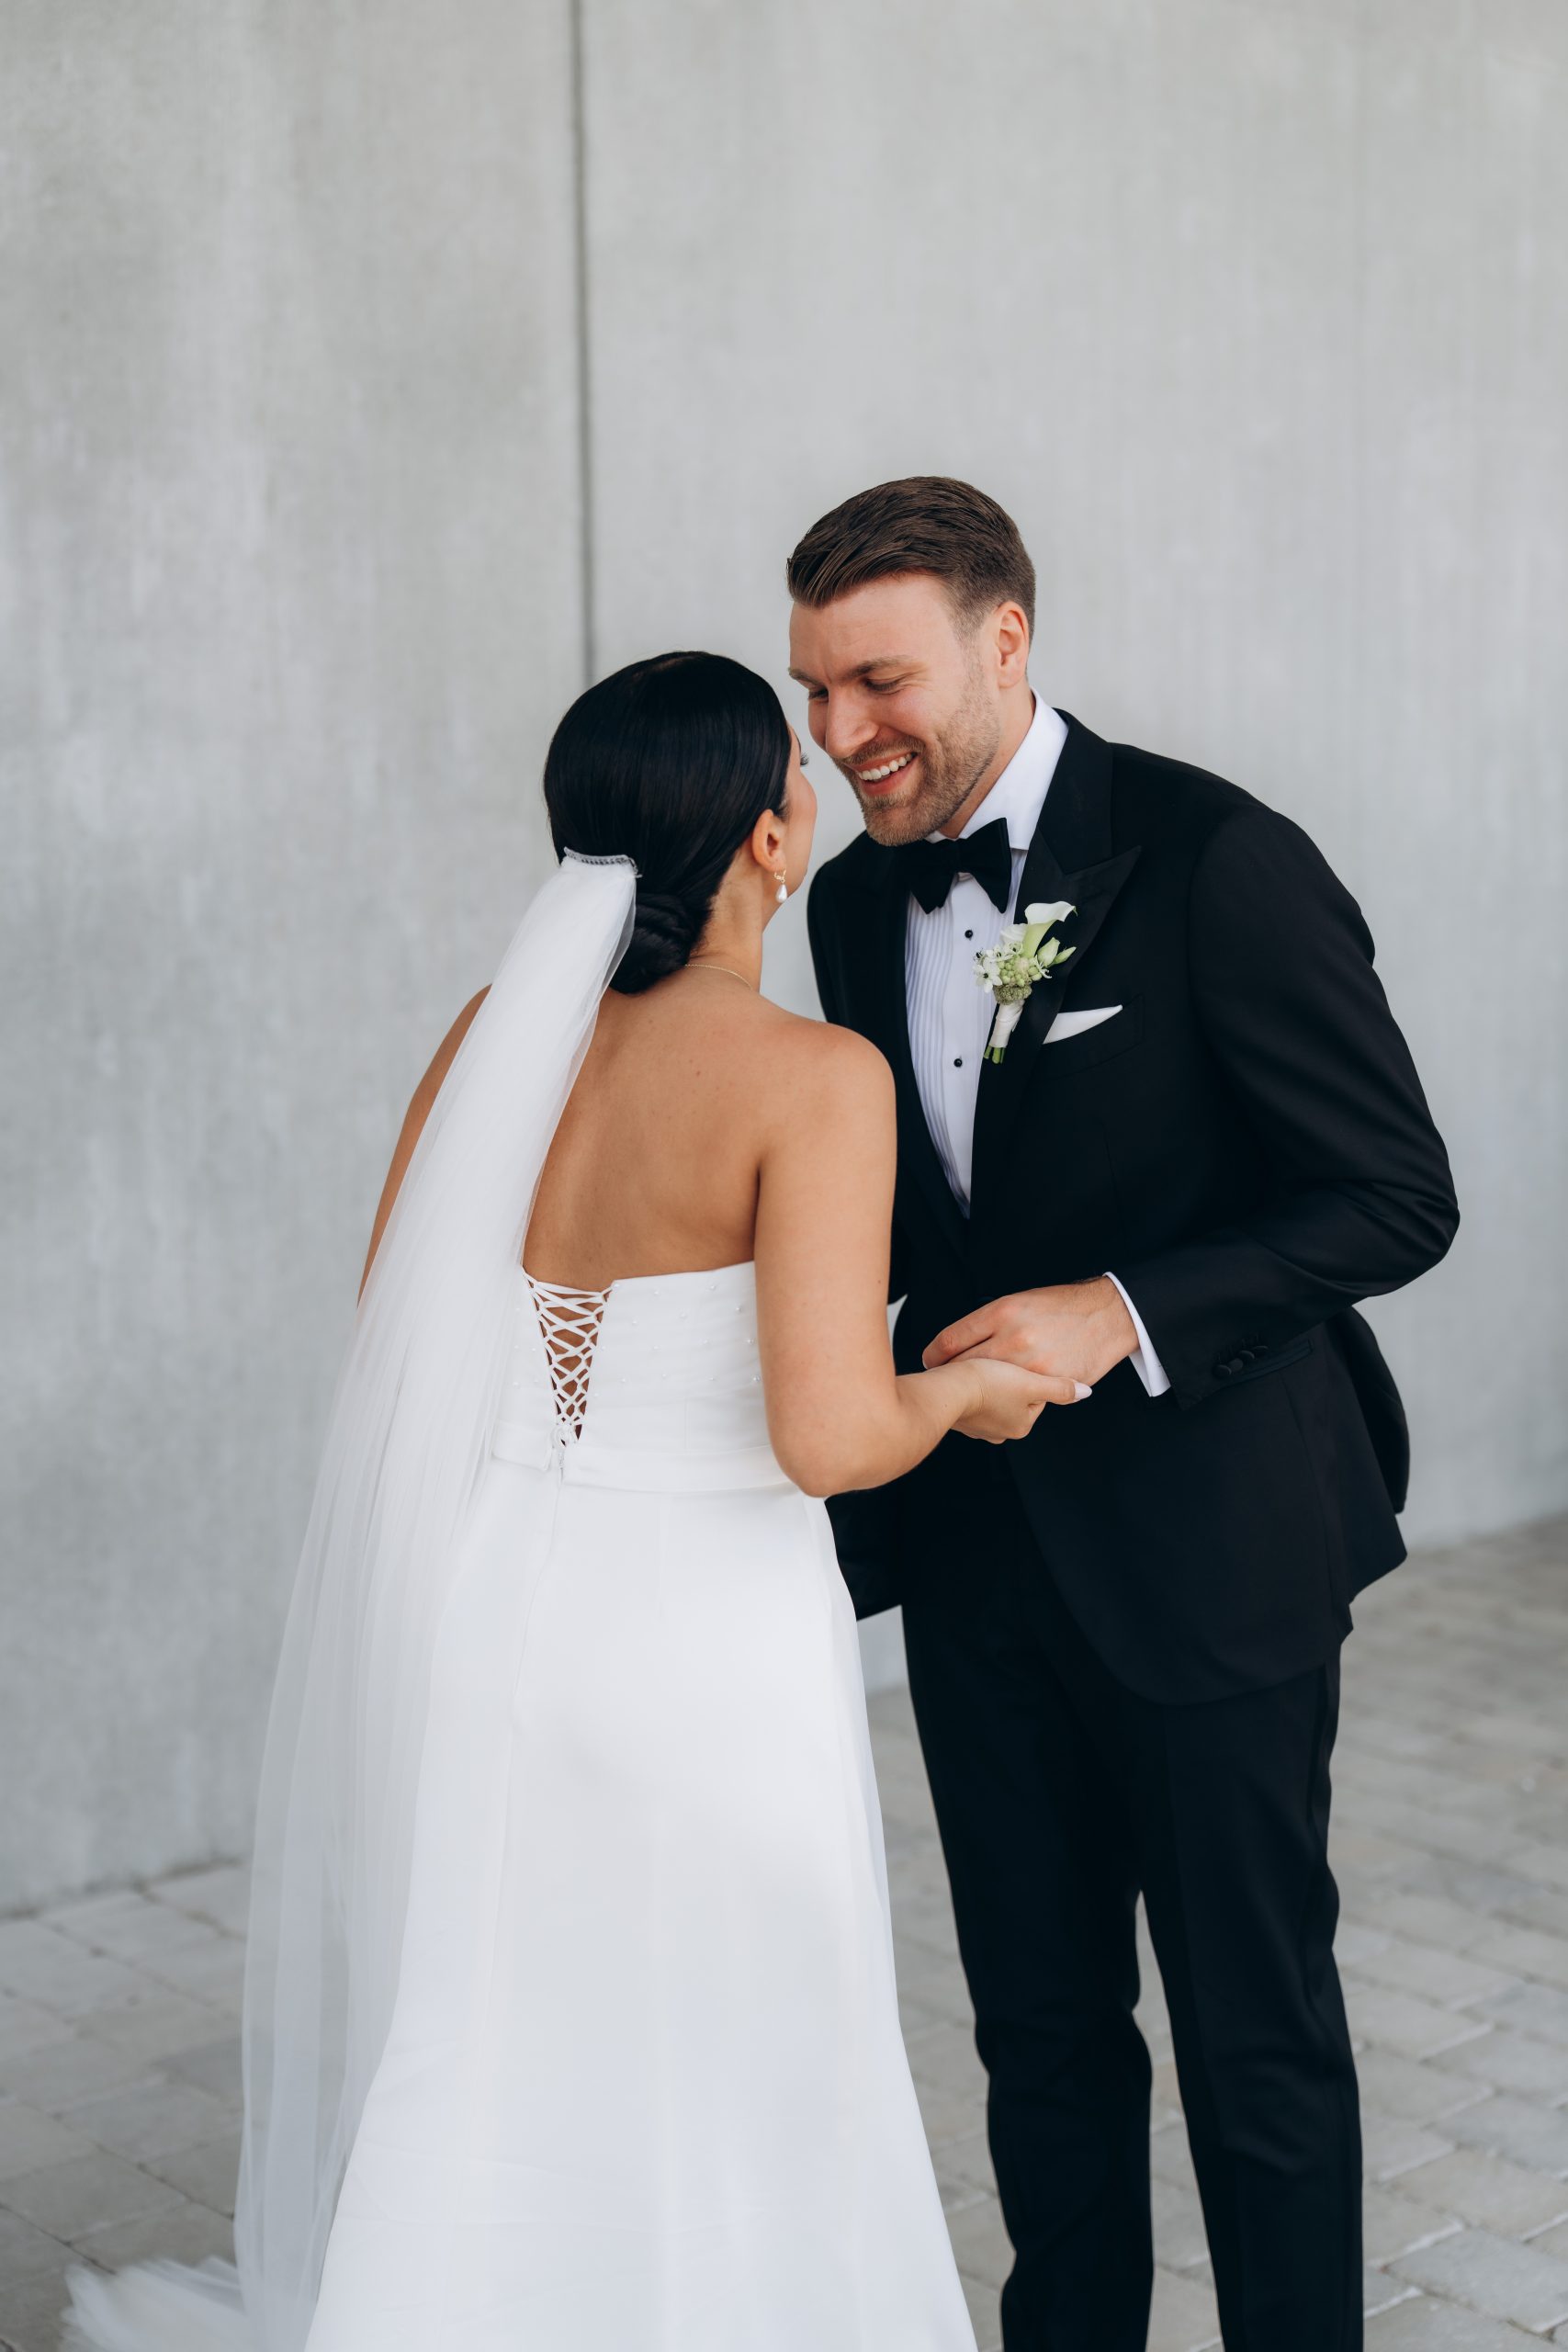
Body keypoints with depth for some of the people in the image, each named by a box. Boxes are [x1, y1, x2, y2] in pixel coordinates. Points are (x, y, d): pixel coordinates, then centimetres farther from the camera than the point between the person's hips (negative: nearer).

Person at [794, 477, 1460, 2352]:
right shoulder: (860, 899, 5)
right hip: (981, 1543, 6)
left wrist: (1127, 1313, -26)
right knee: (1040, 2017, 18)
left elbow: (1395, 1196, -15)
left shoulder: (1219, 864, -16)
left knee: (1257, 2031, 9)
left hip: (1206, 1540, -6)